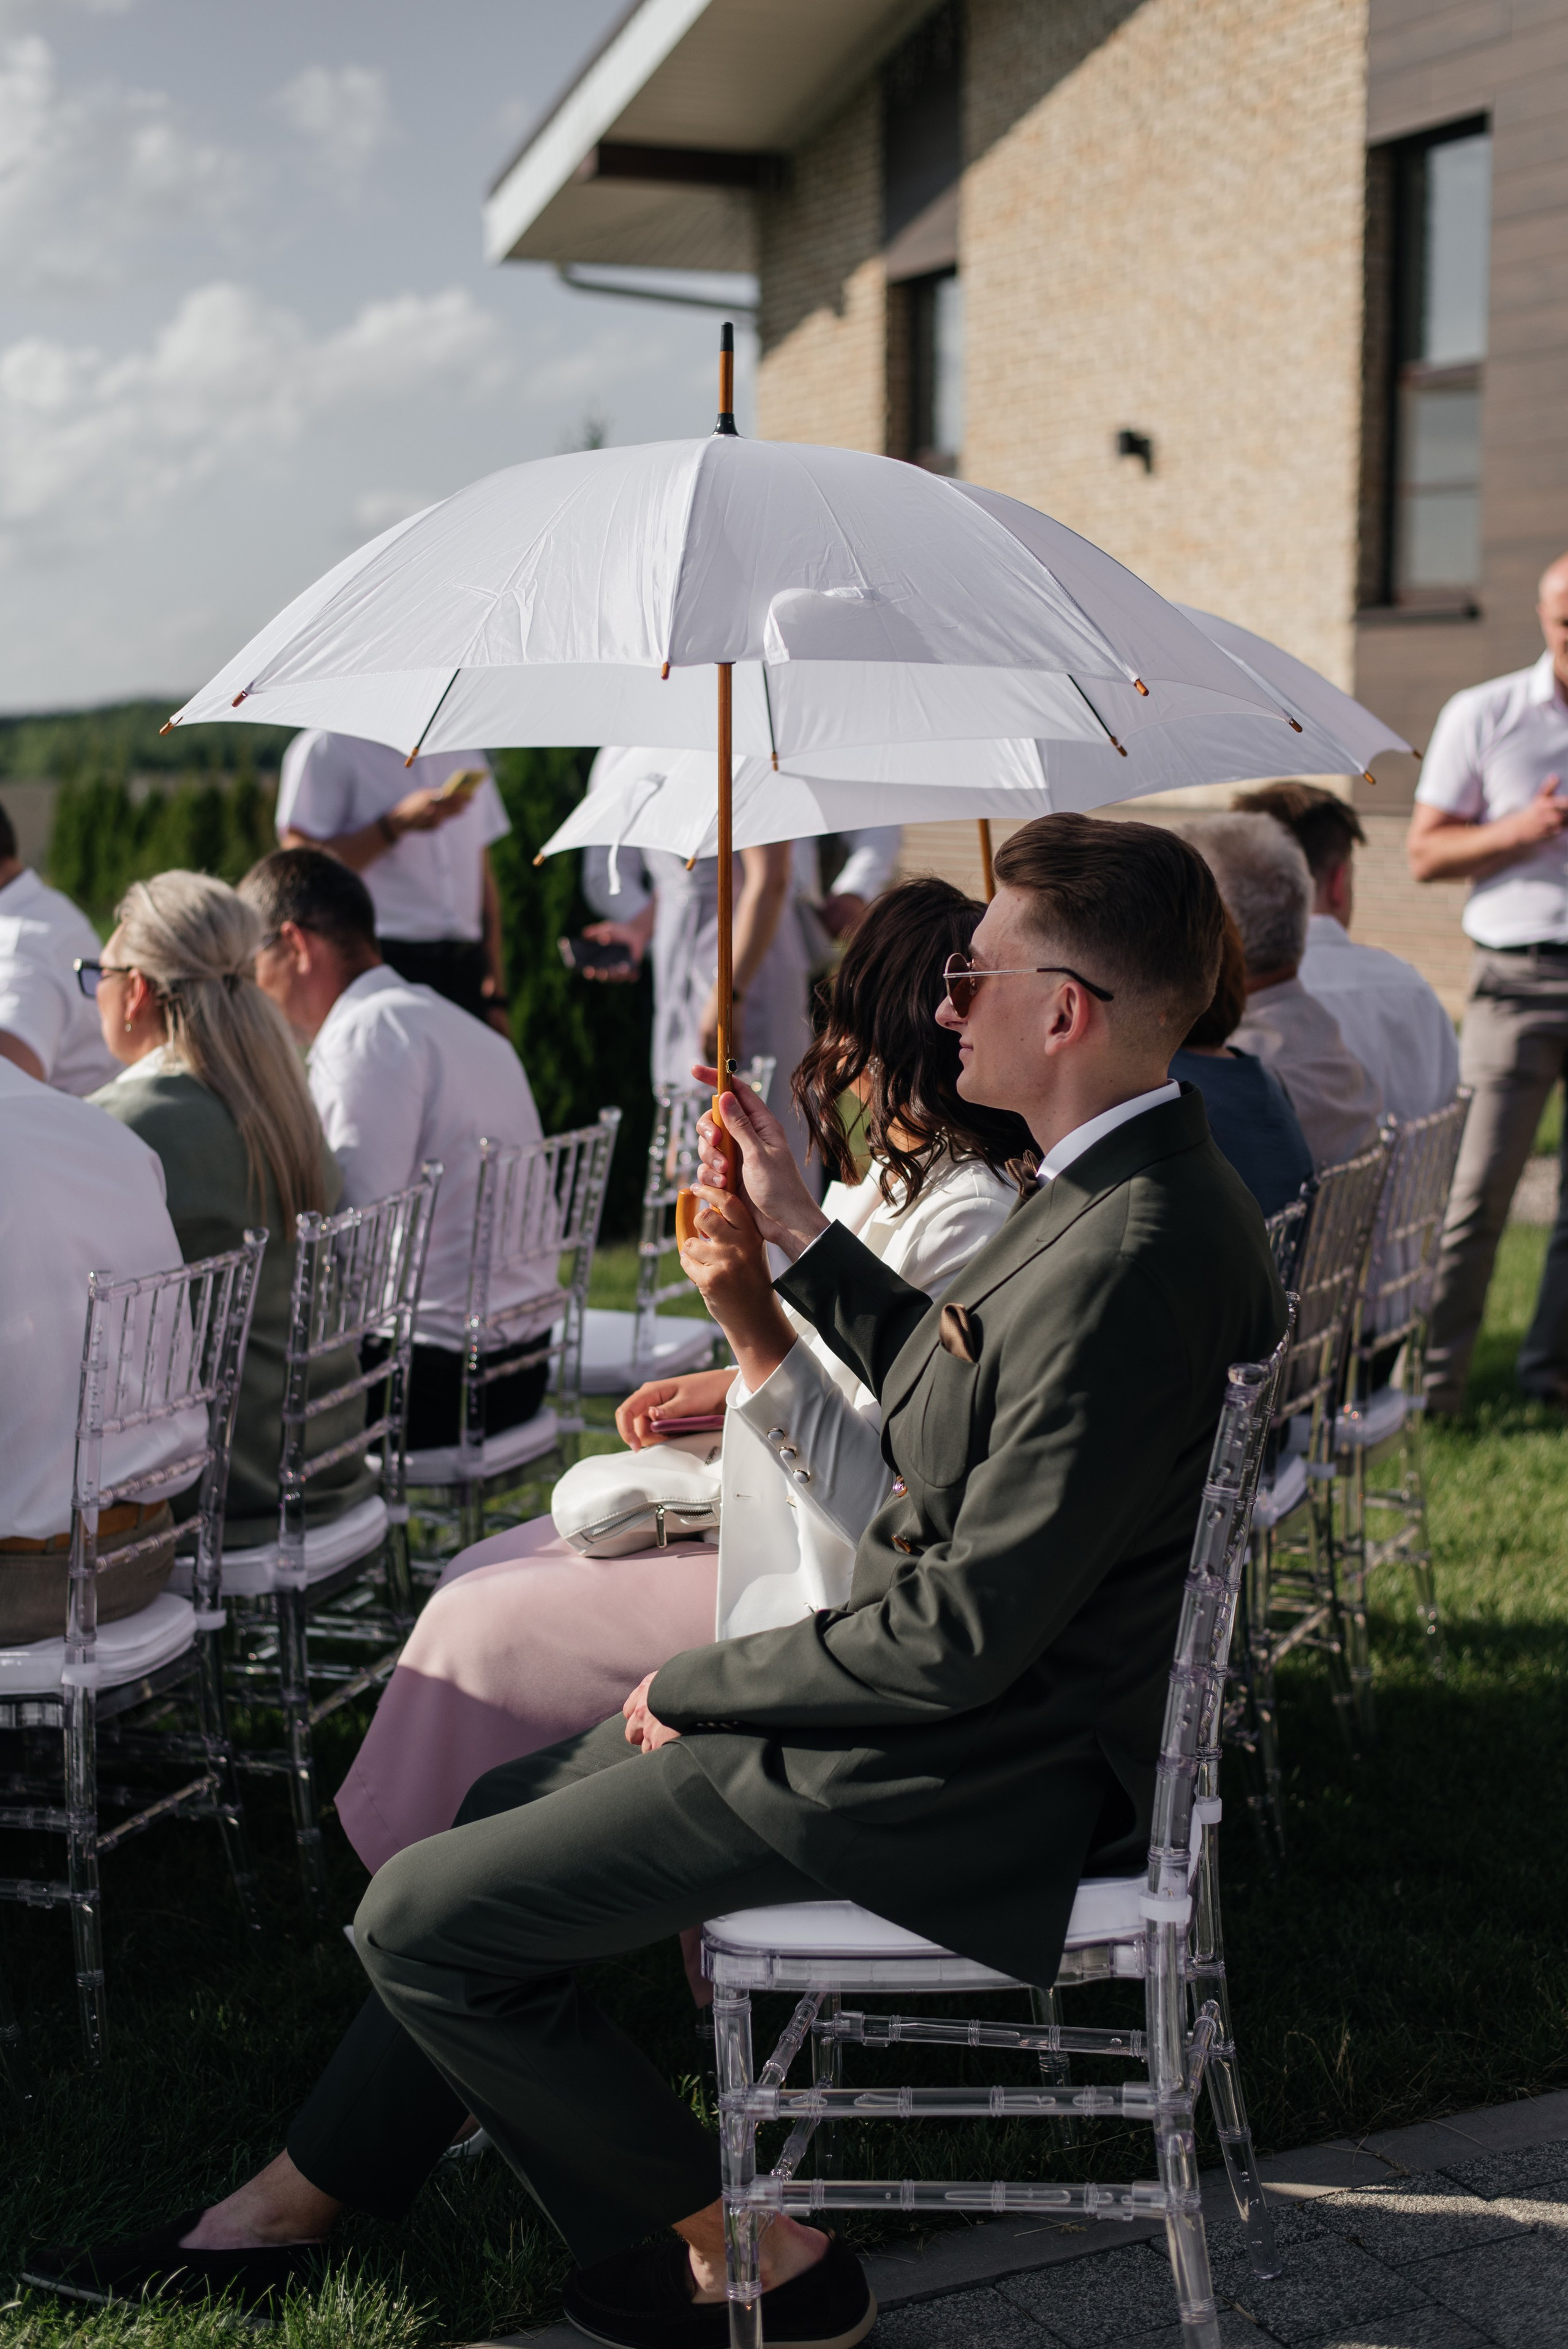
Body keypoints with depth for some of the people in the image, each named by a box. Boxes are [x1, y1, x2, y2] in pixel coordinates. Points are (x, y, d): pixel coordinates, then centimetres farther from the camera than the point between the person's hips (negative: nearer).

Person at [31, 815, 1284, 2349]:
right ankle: (290, 2206, 31)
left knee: (424, 1919, -4)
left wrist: (699, 1686, -14)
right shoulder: (1135, 1186, 4)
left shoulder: (1126, 1266, -29)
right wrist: (803, 1238, 12)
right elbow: (957, 1392, 18)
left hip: (963, 1779, -10)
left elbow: (964, 1636, -27)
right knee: (511, 1810, 20)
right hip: (985, 1696, 10)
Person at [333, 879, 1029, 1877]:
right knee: (481, 1576, 15)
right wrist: (734, 1385, 7)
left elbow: (886, 1503, -29)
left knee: (476, 1636, -5)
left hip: (826, 1591, -10)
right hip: (782, 1525, 10)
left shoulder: (968, 1224, -26)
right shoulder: (896, 1181, 4)